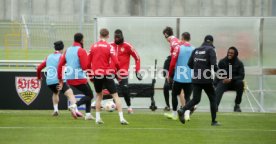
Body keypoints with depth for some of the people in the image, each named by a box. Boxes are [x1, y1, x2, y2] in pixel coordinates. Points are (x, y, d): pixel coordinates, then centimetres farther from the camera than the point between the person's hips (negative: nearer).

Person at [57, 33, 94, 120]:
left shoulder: (68, 50, 11)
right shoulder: (81, 51, -10)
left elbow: (60, 64, 10)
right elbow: (85, 66, -17)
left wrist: (60, 78, 16)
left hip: (69, 79, 7)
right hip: (79, 78, -7)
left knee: (88, 94, 21)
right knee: (89, 95, 5)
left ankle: (88, 114, 14)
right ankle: (75, 105, -19)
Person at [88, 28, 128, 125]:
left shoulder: (93, 47, 4)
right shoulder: (109, 47, -8)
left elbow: (88, 63, 7)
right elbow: (115, 62, -15)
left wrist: (91, 72, 21)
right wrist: (118, 70, 3)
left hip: (96, 74, 4)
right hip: (107, 75, -4)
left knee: (99, 96, 21)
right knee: (115, 96, 1)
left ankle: (98, 118, 15)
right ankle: (121, 118, -9)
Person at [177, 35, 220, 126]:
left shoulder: (196, 50, 11)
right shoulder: (210, 50, -5)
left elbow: (190, 64, 10)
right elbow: (213, 64, -14)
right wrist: (217, 71, 5)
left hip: (196, 79, 5)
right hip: (206, 79, -5)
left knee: (196, 99, 7)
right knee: (213, 98, 11)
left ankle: (182, 110, -20)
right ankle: (214, 121, 12)